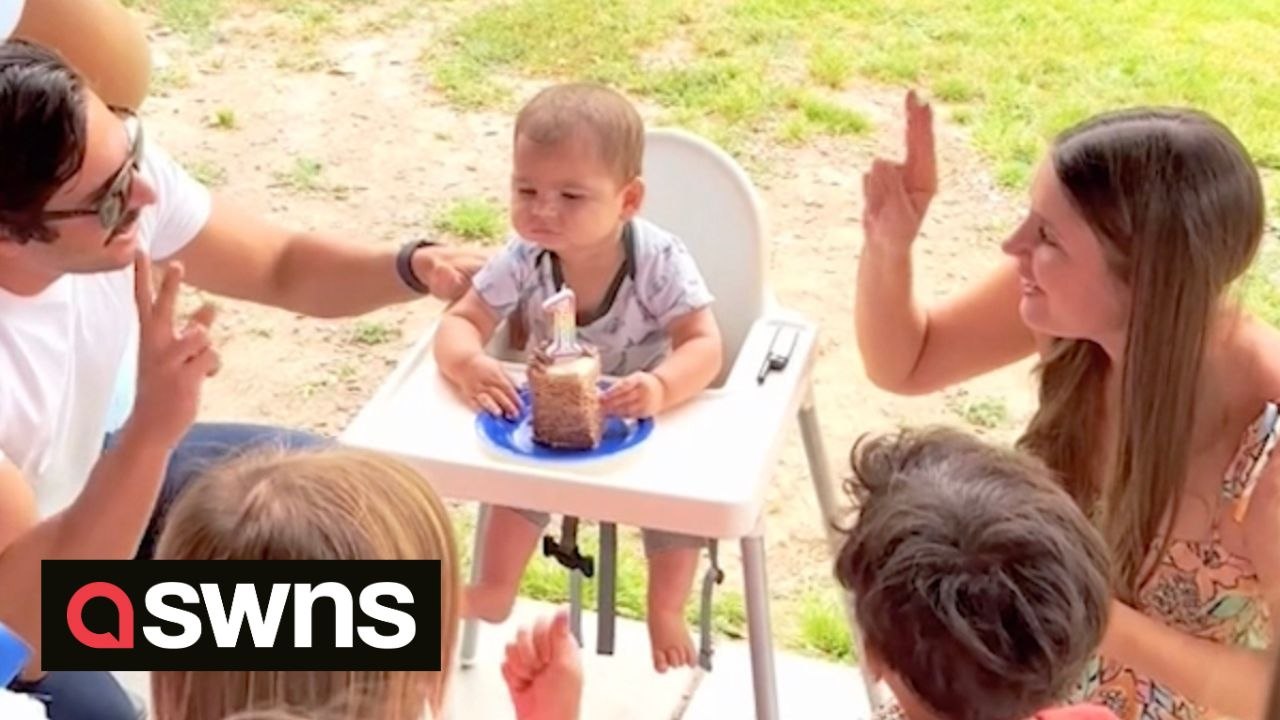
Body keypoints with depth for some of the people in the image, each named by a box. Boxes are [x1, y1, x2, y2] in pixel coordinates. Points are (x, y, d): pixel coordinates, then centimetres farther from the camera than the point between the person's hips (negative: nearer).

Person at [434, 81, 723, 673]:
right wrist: (468, 365, -44)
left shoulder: (659, 262, -29)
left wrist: (661, 388, -54)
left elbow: (703, 345, -33)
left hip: (645, 413, -2)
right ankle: (494, 591, 7)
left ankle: (666, 611, 3)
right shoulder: (524, 261, -23)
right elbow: (460, 322, -20)